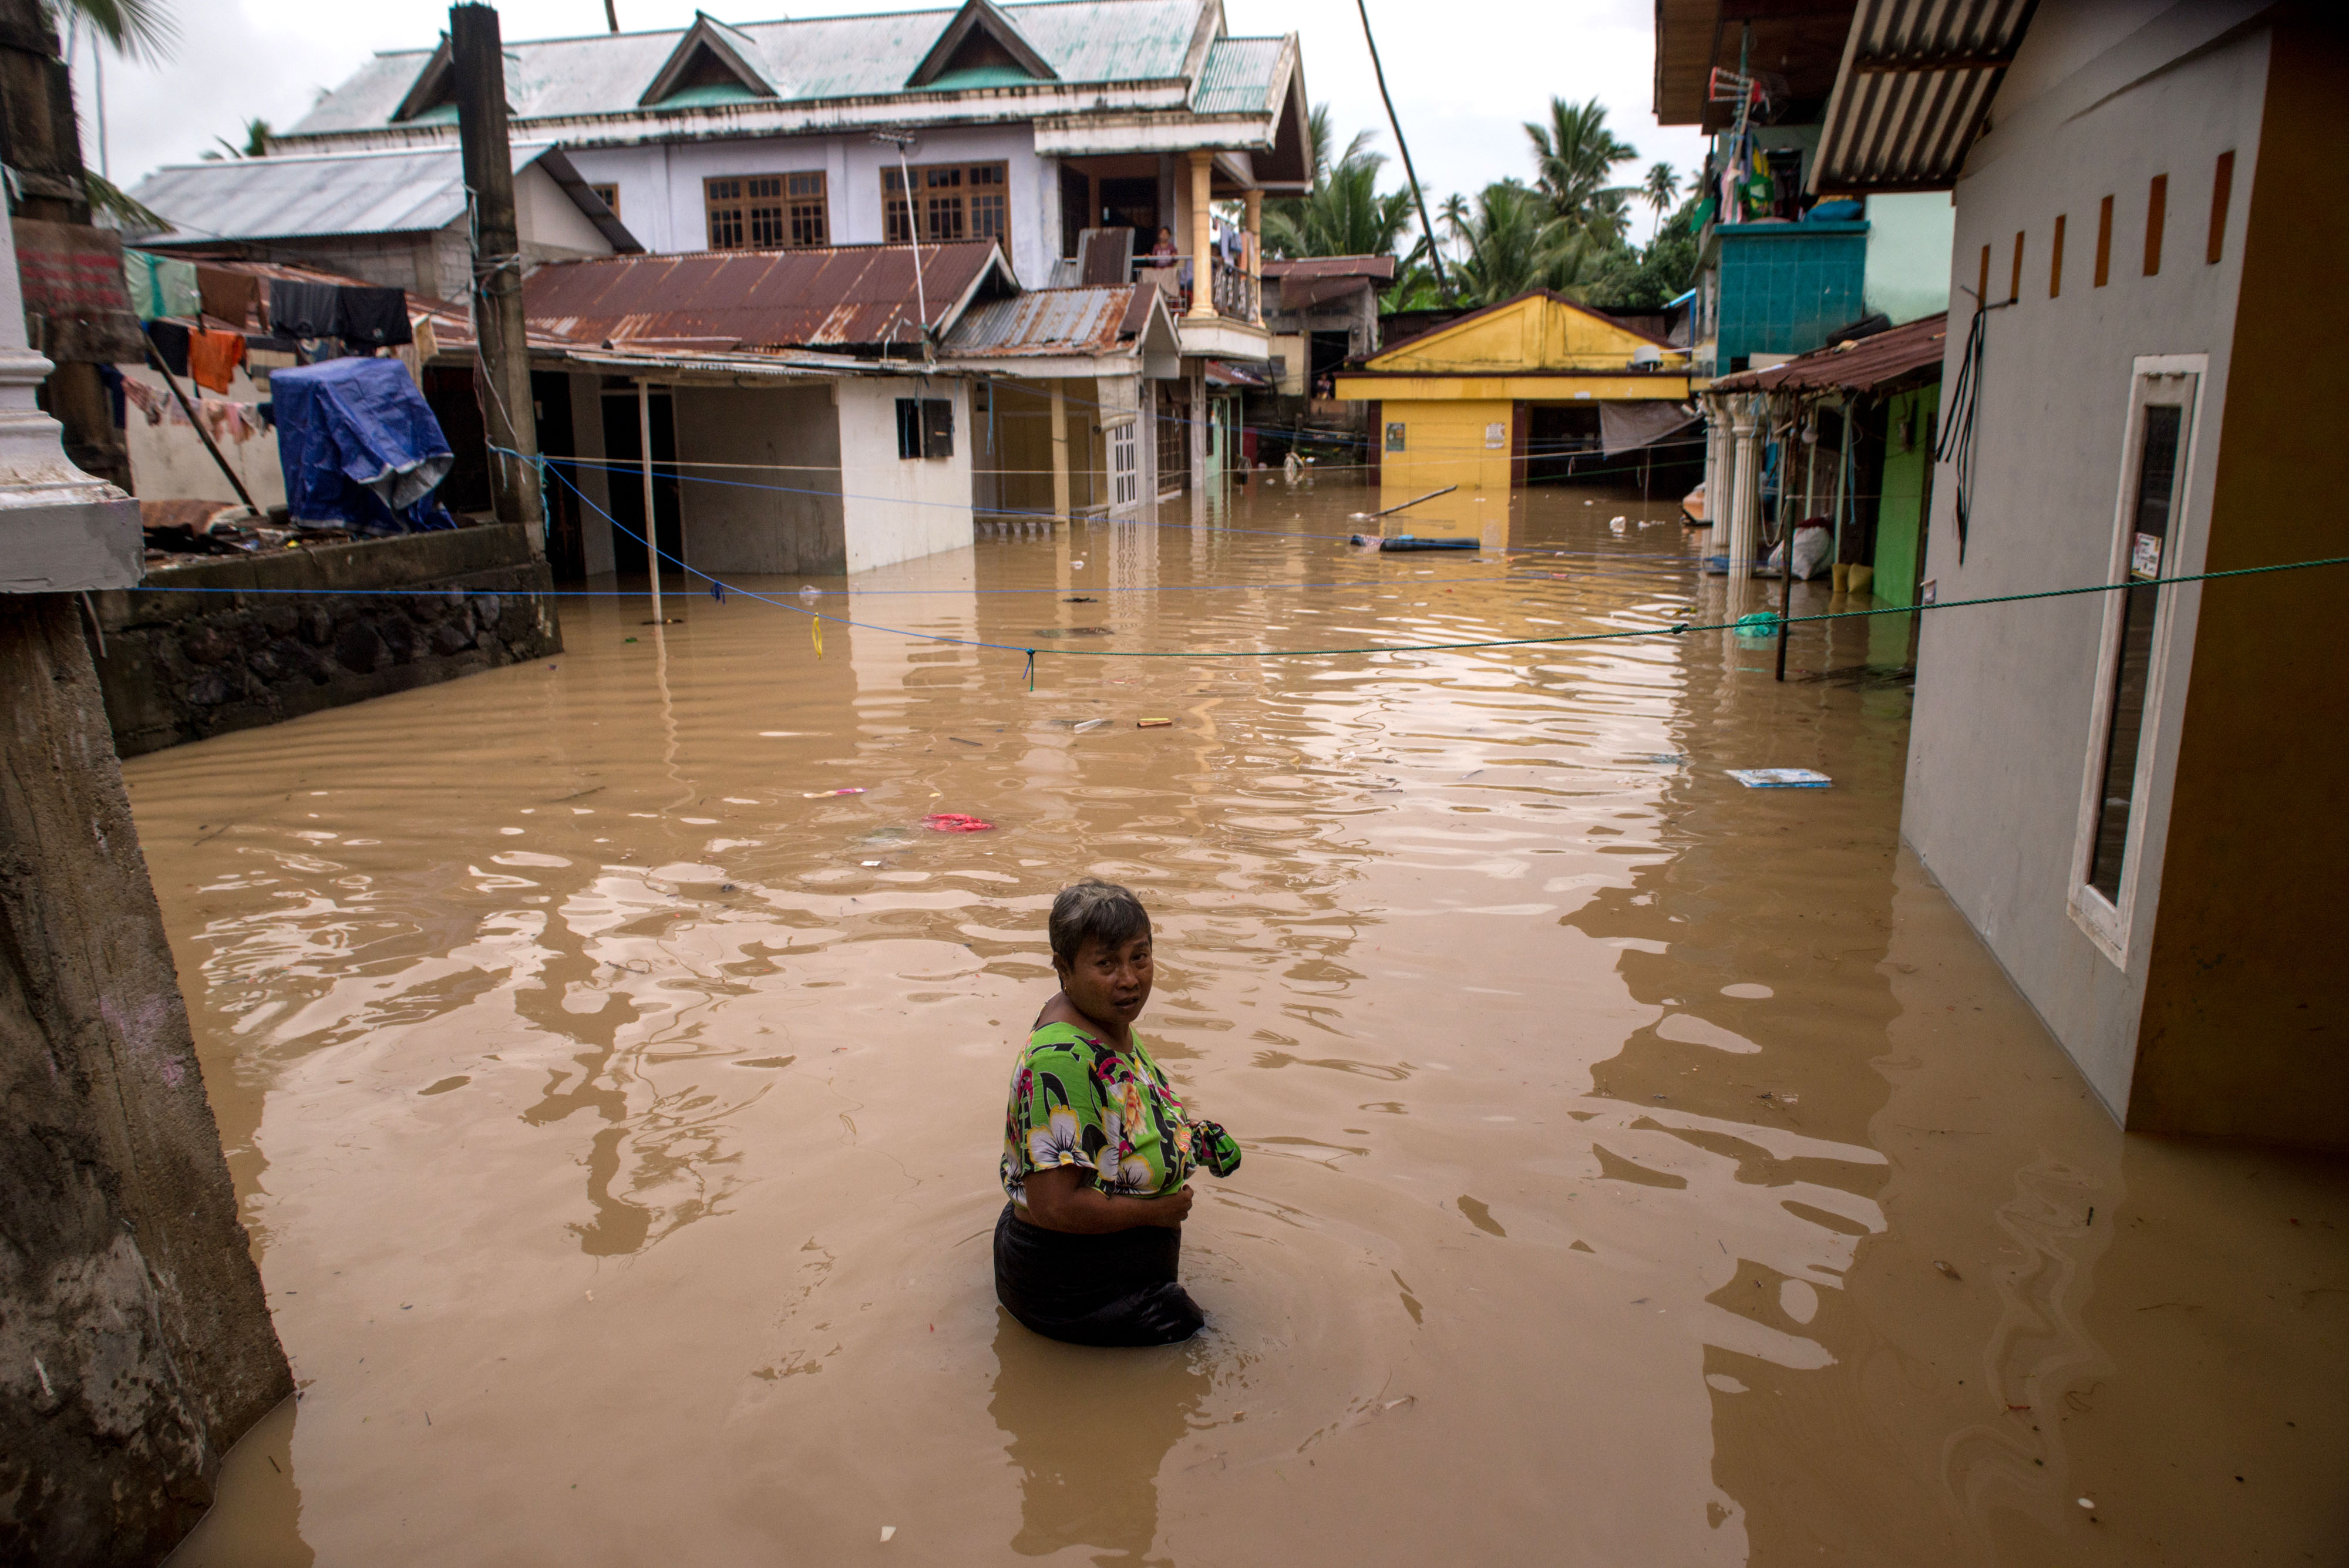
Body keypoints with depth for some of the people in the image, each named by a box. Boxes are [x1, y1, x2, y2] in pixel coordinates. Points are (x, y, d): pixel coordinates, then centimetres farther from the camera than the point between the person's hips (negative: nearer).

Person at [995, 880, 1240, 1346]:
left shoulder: (1111, 1022, -1)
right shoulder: (1063, 1060, -31)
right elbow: (1053, 1206, -32)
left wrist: (1188, 1131, 4)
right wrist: (1157, 1210, -19)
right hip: (1076, 1287, -9)